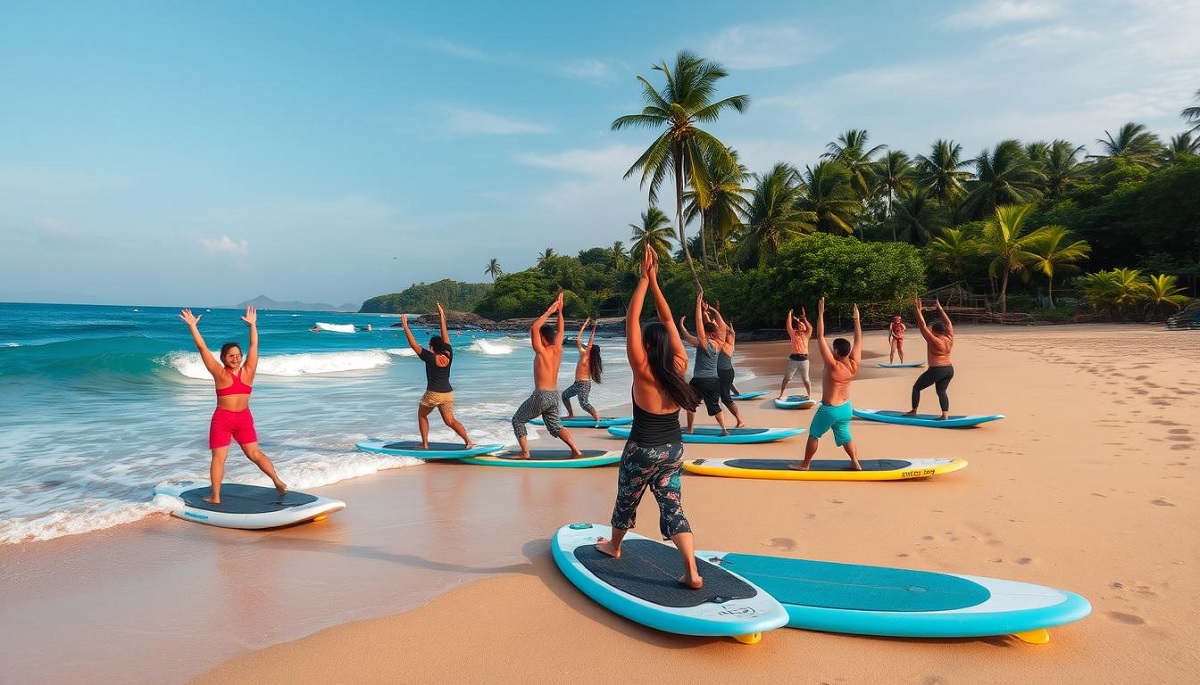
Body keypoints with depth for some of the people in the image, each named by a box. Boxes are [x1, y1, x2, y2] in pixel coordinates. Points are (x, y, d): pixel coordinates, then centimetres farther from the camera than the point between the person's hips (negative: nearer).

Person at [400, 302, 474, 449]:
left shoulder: (430, 357, -11)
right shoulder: (449, 355, 0)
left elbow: (413, 344, -8)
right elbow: (445, 337, 10)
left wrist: (405, 326, -2)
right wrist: (442, 318, 16)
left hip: (433, 394, -4)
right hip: (448, 393, 4)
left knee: (422, 415, 20)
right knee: (450, 420, 7)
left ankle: (425, 444, 17)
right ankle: (468, 441, -11)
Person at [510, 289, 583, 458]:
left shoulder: (541, 352, -14)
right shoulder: (558, 350, 3)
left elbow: (533, 327, -19)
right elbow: (560, 330, 17)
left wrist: (549, 312, -17)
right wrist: (559, 310, 15)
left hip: (541, 395, -7)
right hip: (554, 395, 7)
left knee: (517, 420, 10)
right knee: (555, 425, 19)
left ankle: (524, 452, 3)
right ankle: (576, 450, 6)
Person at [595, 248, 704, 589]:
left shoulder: (642, 371, -20)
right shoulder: (679, 366, -8)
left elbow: (632, 319, -21)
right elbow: (668, 320, -3)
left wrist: (644, 278, -18)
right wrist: (654, 280, -4)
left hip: (643, 450, -4)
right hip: (673, 449, 4)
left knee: (626, 500, 19)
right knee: (672, 506, 7)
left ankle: (614, 546, 44)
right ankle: (692, 572, 0)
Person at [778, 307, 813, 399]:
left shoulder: (806, 335, 8)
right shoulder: (793, 334, 7)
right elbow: (788, 326, -7)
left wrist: (804, 318, 0)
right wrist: (790, 314, -10)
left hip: (804, 359, 0)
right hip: (793, 358, 0)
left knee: (806, 379, 9)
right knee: (787, 378, 4)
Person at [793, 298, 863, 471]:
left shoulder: (832, 365, -28)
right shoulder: (854, 365, -14)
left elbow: (820, 338, -30)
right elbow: (858, 340, -2)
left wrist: (821, 313, -28)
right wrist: (857, 319, 4)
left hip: (829, 409, -5)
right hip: (846, 408, 6)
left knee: (813, 435, 12)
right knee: (844, 435, 24)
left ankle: (805, 465, 21)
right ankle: (856, 463, 28)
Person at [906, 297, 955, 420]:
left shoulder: (933, 340, -14)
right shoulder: (949, 339, 3)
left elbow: (923, 326, -14)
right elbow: (948, 323, 15)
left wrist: (918, 310, -11)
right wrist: (940, 308, 19)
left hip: (936, 370, -7)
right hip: (949, 370, 7)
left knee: (916, 387, 8)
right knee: (941, 391, 15)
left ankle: (913, 411, 11)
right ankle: (945, 415, 2)